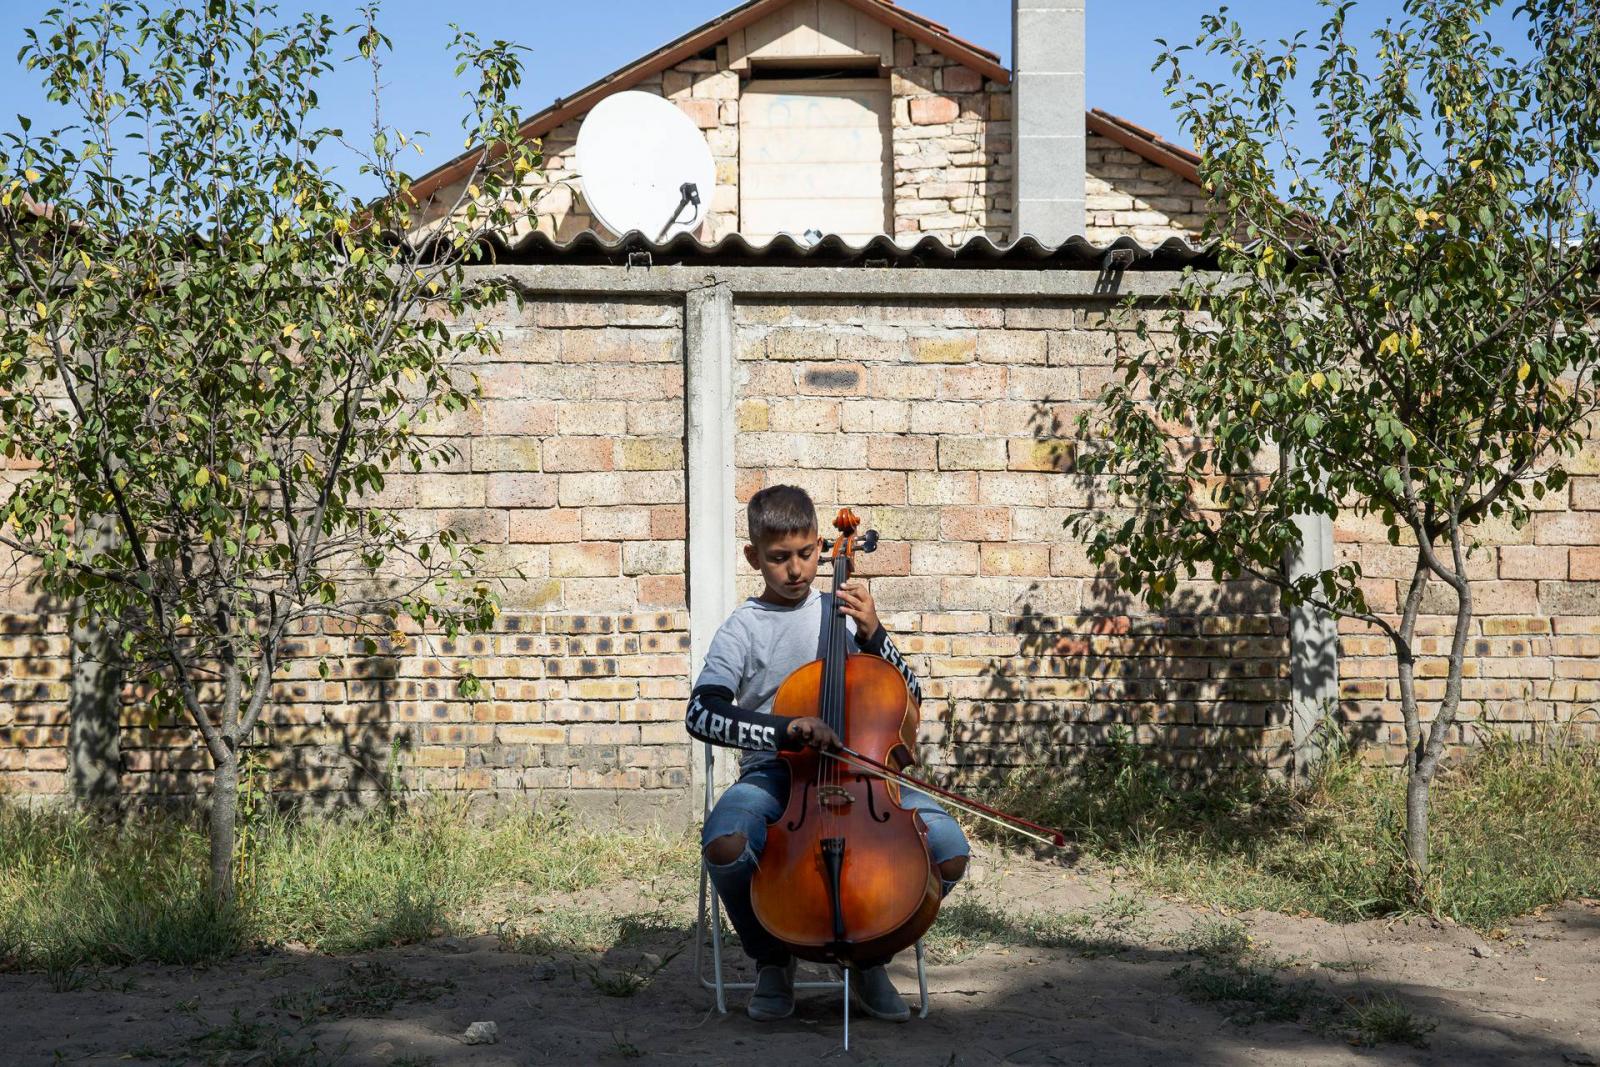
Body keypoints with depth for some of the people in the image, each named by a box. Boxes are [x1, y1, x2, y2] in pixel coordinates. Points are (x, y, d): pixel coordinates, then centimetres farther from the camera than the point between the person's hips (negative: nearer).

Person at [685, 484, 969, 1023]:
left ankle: (870, 958, 8)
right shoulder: (744, 628, 2)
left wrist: (872, 634, -7)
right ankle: (772, 960, -2)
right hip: (774, 775, -2)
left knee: (949, 851, -21)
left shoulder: (841, 612, 10)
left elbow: (909, 697, 9)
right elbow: (701, 714, -13)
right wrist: (786, 730, -27)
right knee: (724, 842, -35)